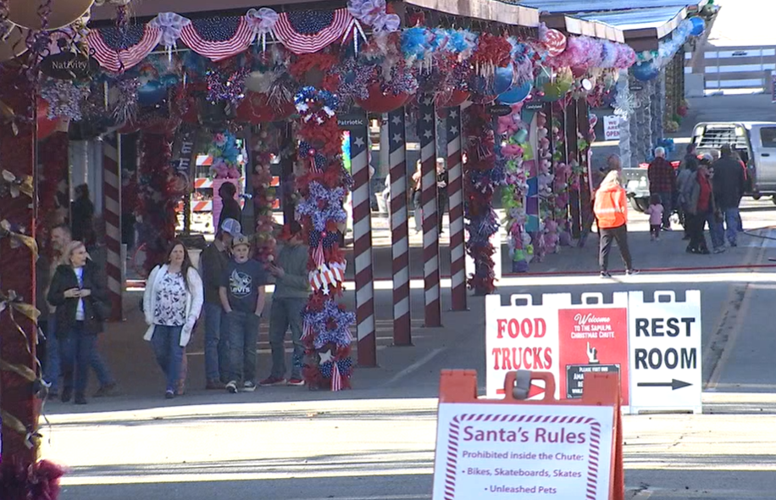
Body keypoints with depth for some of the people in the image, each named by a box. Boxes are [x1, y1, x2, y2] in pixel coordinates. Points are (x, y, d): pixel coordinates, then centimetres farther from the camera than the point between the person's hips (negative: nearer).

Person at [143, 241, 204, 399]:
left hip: (180, 322, -3)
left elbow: (198, 298, -1)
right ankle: (173, 379, 27)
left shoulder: (190, 274, -1)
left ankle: (171, 386, -6)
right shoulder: (158, 272, 6)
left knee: (175, 354, -7)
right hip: (160, 321, 3)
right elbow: (148, 294, 12)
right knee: (160, 354, 5)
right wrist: (148, 314, 4)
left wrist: (192, 319, -8)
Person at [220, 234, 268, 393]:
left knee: (250, 348, 6)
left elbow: (261, 292, 2)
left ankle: (249, 380, 15)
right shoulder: (228, 267, 4)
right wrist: (228, 310, 0)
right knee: (235, 346, -10)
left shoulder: (256, 267, 1)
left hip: (251, 314, 0)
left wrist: (257, 313, -4)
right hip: (234, 313, 0)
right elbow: (222, 290, 9)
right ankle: (234, 379, -17)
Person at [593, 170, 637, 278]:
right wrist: (625, 219, 8)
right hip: (618, 223, -3)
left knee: (604, 247, 4)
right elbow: (623, 207, -6)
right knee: (623, 247, 7)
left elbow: (596, 208, 6)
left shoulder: (599, 192, 5)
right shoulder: (619, 191, -5)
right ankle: (629, 269, 13)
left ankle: (604, 270, -3)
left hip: (603, 224, 3)